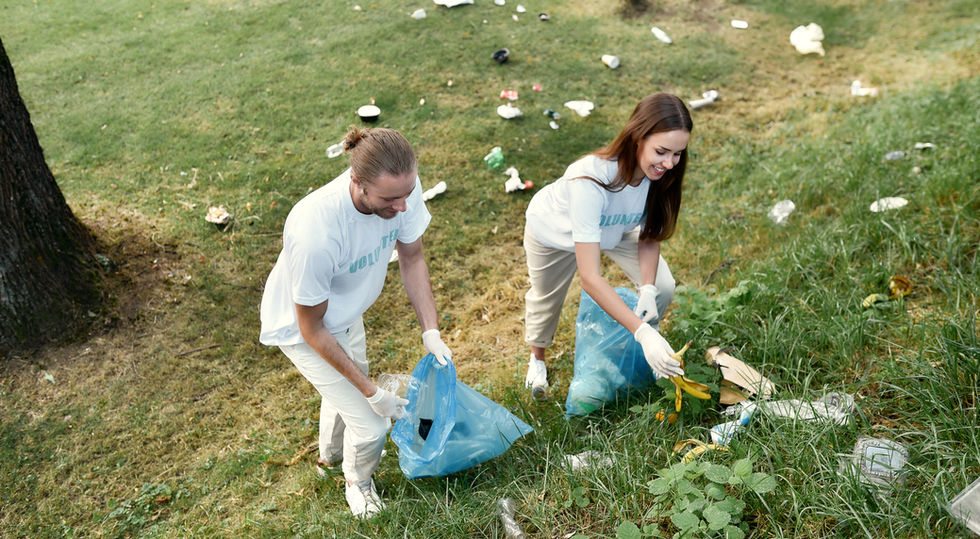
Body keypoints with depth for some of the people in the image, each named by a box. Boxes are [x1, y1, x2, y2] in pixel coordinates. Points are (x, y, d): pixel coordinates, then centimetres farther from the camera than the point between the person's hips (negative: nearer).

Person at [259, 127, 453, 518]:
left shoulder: (402, 186, -29)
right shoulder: (314, 234, -44)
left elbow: (412, 257, -8)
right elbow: (312, 328, -28)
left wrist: (431, 332, -13)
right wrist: (372, 393, -23)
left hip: (346, 314, 6)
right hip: (302, 328, -6)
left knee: (345, 390, 30)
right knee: (370, 425, -2)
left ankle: (330, 457, 64)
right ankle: (358, 482, 36)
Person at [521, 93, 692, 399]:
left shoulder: (660, 173, -30)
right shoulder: (592, 180, -48)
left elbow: (650, 236, -13)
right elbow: (590, 278, -49)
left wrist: (648, 289, -29)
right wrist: (642, 332, -54)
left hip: (614, 227, 4)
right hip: (556, 231, -4)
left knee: (662, 288, -7)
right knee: (546, 298, 19)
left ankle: (644, 352, 25)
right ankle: (537, 357, 53)